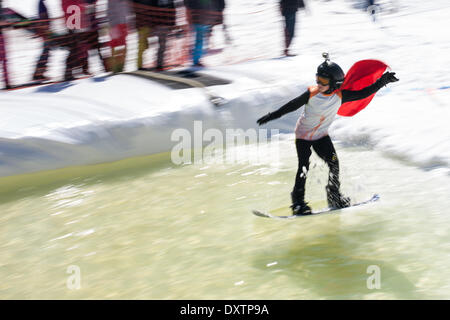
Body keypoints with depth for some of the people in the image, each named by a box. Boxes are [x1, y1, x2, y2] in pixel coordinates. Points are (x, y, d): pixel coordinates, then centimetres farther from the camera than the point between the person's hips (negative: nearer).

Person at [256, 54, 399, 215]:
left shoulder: (340, 96, -15)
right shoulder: (312, 94, -22)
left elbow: (364, 93, -14)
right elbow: (292, 105, -12)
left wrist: (382, 81, -21)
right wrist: (272, 116, -10)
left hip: (321, 135, 3)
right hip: (303, 134, -3)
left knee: (334, 163, -6)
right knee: (303, 167, -14)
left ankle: (334, 195, 13)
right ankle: (298, 201, -4)